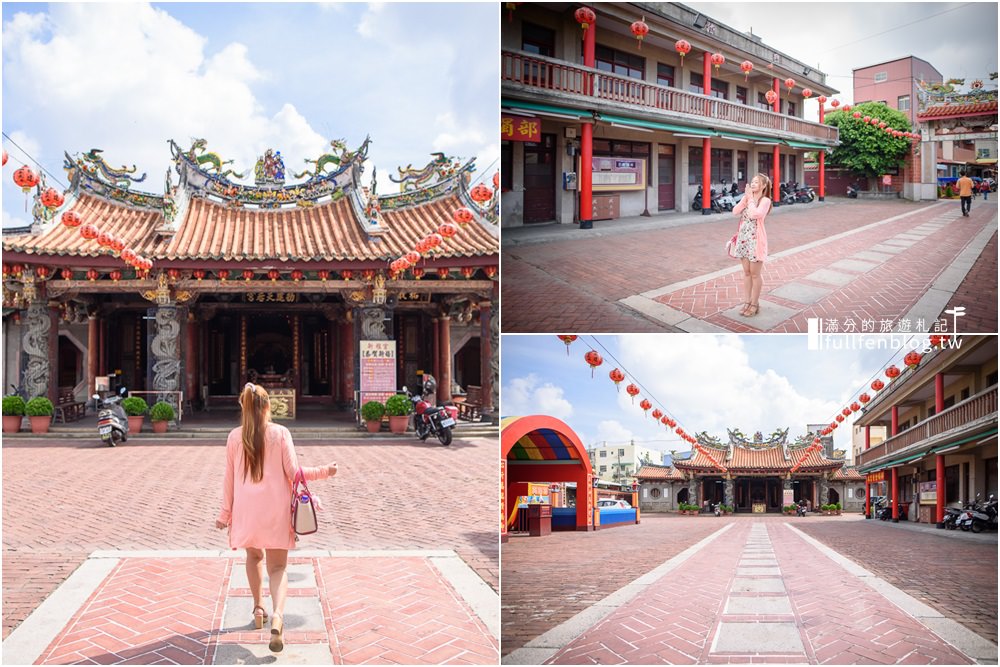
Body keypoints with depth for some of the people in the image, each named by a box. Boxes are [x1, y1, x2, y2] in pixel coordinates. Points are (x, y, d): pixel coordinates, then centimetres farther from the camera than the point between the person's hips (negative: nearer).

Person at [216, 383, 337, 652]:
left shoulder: (235, 436, 0)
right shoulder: (280, 433, -6)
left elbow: (230, 478, 4)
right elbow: (293, 472, -6)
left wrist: (226, 513, 12)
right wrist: (324, 471, 6)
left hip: (247, 509, 2)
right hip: (276, 509, -2)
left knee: (254, 555, 26)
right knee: (277, 566, 1)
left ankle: (258, 609, 28)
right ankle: (277, 614, -22)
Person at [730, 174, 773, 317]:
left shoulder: (765, 200, -10)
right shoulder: (747, 198, 8)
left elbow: (754, 214, -27)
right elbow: (735, 212, -4)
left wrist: (750, 198, -15)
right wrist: (745, 197, -10)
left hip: (756, 239, -6)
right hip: (744, 238, 6)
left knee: (755, 274, 3)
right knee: (746, 272, 12)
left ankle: (755, 304, 12)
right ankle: (748, 301, 20)